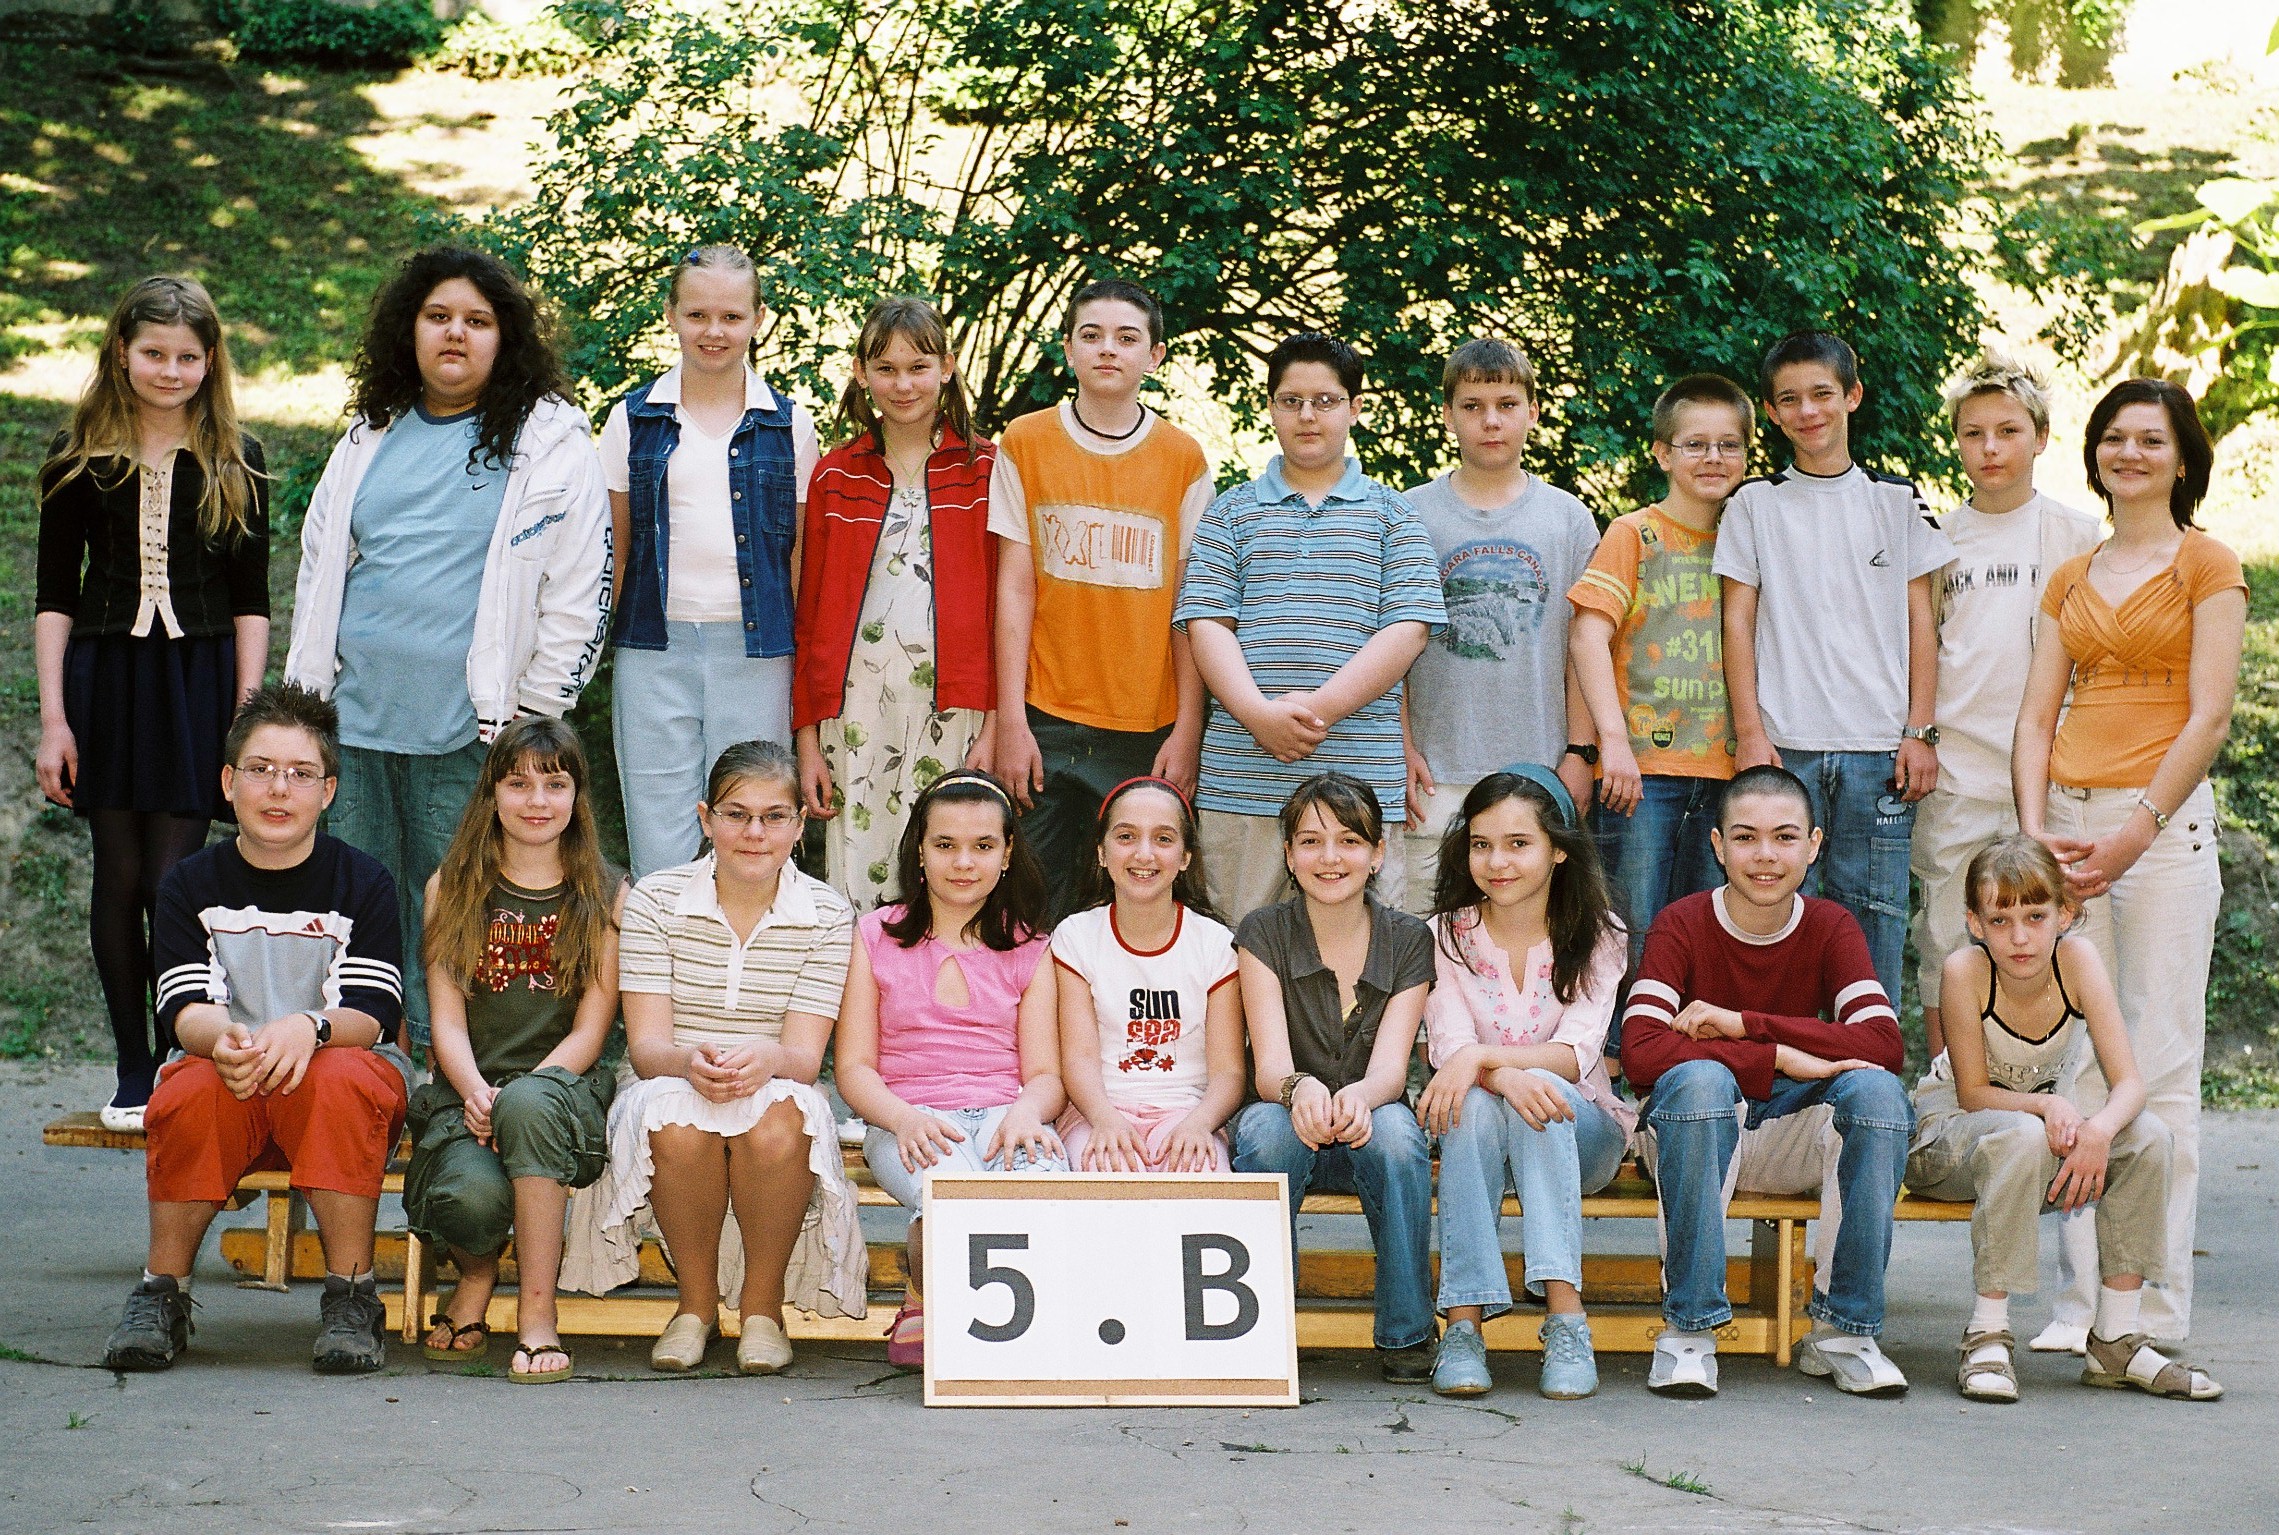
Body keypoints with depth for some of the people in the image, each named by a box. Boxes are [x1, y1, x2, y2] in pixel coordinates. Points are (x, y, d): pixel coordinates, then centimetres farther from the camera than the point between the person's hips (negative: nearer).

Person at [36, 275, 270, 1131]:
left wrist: (247, 717, -2)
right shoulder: (79, 457, 5)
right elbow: (54, 598, 6)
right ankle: (133, 1070, 13)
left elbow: (251, 604, 6)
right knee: (119, 877, 3)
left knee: (174, 881, -8)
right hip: (104, 678, 1)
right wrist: (53, 717, -2)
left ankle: (180, 1062, 3)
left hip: (198, 681, -1)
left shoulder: (236, 463, 5)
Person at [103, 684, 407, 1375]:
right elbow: (185, 1009, -6)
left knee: (341, 1079, -36)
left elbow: (371, 1014, -9)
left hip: (343, 1069, -1)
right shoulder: (192, 885, 7)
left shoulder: (362, 881, 2)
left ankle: (351, 1298, -25)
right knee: (193, 1088, -33)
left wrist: (308, 1027, -33)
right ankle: (162, 1294, -17)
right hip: (229, 1088, 1)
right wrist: (225, 1038, -32)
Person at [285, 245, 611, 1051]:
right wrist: (308, 691, 15)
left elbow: (580, 593, -3)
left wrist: (532, 712, -6)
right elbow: (319, 565, 22)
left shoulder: (550, 442, 0)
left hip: (469, 738, -5)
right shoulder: (370, 436, 16)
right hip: (353, 716, 5)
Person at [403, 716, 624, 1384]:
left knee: (529, 1101, -39)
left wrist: (514, 1097, -16)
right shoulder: (451, 889, 12)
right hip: (467, 1093, 1)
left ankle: (537, 1315, -29)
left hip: (566, 1089, -1)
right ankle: (475, 1277, 5)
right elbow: (447, 1019, 4)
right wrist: (476, 1092, -17)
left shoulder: (606, 896, 8)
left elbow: (589, 1031, 1)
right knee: (471, 1194, -34)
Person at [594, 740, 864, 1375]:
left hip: (780, 1094, 0)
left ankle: (761, 1304, -12)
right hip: (669, 1089, 0)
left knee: (776, 1115, -36)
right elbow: (645, 1046, -10)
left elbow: (805, 1055, -10)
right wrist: (689, 1060, -34)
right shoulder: (655, 900, -2)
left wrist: (767, 1057, -35)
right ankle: (696, 1301, -11)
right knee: (677, 1114, -36)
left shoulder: (826, 914, -2)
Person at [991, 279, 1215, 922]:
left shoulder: (1184, 459, 5)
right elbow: (1014, 588, 3)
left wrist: (1187, 730, -2)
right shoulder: (1025, 443, 5)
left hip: (1148, 732, 0)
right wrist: (1010, 722, -3)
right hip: (1046, 724, 0)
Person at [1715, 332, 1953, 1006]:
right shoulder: (1755, 503, 8)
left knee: (1874, 918, 0)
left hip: (1878, 748, 1)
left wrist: (1920, 731, 1)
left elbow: (1920, 621, 9)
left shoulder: (1897, 500, 10)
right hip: (1783, 746, 0)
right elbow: (1738, 622, 5)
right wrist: (1749, 734, -4)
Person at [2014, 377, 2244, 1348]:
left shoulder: (2207, 566, 3)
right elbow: (2036, 719, 12)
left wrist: (2133, 834, -12)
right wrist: (2035, 833, -3)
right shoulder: (2071, 579, 18)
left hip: (2163, 821, -5)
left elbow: (2209, 719, -6)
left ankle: (2159, 1306, -3)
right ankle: (2081, 1297, 6)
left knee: (2160, 1066, -6)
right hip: (2068, 824, 5)